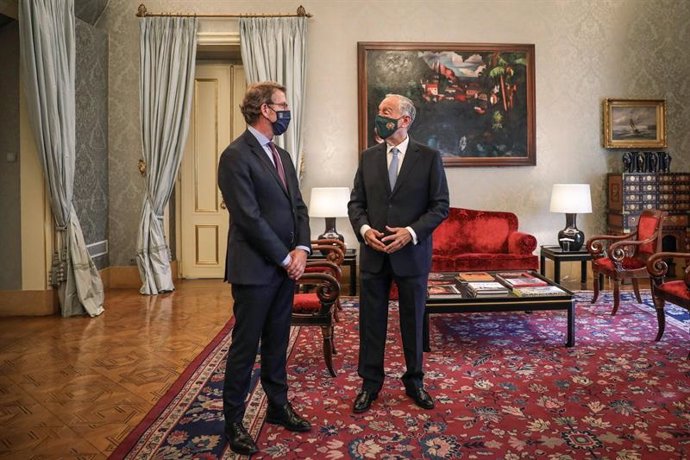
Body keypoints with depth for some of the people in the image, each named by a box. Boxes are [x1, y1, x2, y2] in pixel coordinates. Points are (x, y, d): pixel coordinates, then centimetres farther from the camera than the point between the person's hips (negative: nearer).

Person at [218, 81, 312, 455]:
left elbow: (298, 206, 12)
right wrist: (285, 258, -13)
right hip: (255, 268, -7)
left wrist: (301, 249, -3)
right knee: (245, 346, 4)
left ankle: (278, 406, 32)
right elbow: (249, 218, -18)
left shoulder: (281, 155, 14)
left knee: (277, 342, 17)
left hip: (286, 266, 8)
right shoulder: (236, 156, -13)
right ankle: (233, 421, 19)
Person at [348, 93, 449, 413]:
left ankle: (414, 381, 30)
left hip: (412, 253, -2)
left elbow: (440, 206, -4)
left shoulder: (429, 157, -2)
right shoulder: (368, 157, 7)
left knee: (413, 321, 11)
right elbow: (356, 202, 8)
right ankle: (370, 383, 25)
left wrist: (412, 232, -17)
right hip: (374, 252, 3)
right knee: (371, 321, 9)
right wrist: (364, 229, -11)